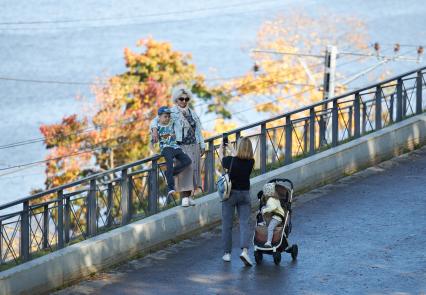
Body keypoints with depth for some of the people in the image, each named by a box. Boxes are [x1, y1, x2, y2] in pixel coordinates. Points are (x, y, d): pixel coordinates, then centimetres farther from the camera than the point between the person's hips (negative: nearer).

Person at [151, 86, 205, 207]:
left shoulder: (192, 113, 14)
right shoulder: (172, 112, -2)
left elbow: (198, 131, 19)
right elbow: (156, 120, -7)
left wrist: (202, 145, 17)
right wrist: (154, 129, -28)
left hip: (193, 146, 5)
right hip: (180, 146, -5)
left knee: (193, 169, 3)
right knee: (183, 170, -12)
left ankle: (190, 196, 9)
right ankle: (184, 198, -12)